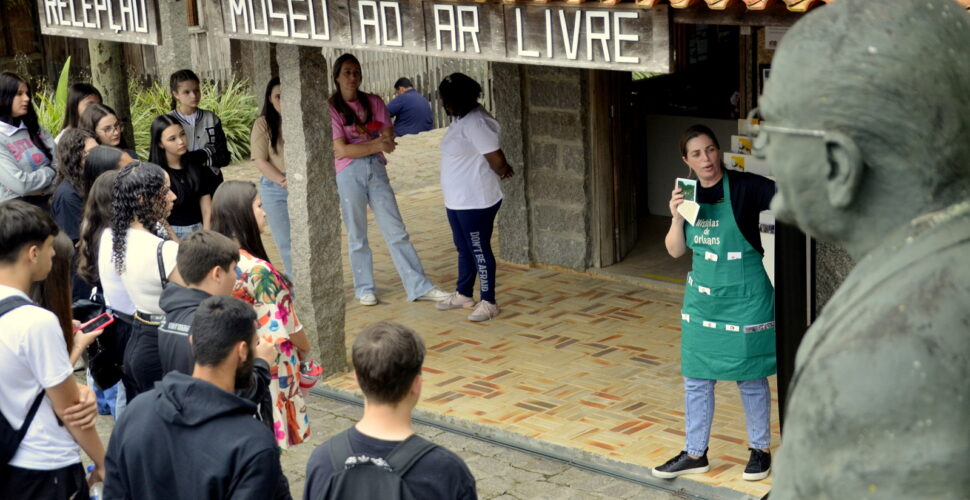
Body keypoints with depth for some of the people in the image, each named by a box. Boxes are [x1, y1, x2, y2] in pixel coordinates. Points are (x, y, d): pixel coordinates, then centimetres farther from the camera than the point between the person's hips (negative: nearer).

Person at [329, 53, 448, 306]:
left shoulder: (373, 103, 8)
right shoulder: (331, 109, -3)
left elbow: (389, 139, -1)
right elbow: (342, 150, -12)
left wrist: (354, 148, -13)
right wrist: (376, 145, -12)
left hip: (376, 170, 3)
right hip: (349, 174, -3)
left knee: (397, 232, 1)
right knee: (357, 237, 5)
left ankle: (419, 287, 1)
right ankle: (365, 289, 18)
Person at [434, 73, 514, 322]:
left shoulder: (475, 122, -23)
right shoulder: (461, 119, 10)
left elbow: (496, 159, -22)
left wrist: (501, 171, -3)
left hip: (476, 202, -10)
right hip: (457, 200, 10)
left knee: (479, 251, -1)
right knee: (464, 248, 21)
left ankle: (488, 302, 8)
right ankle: (463, 294, 35)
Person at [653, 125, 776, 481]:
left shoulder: (745, 186, -12)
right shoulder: (688, 194, 3)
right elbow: (675, 250, 5)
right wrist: (677, 217, -12)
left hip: (743, 295, -5)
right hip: (702, 295, 5)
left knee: (750, 377, 8)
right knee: (696, 378, 11)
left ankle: (760, 449, 26)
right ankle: (695, 454, 24)